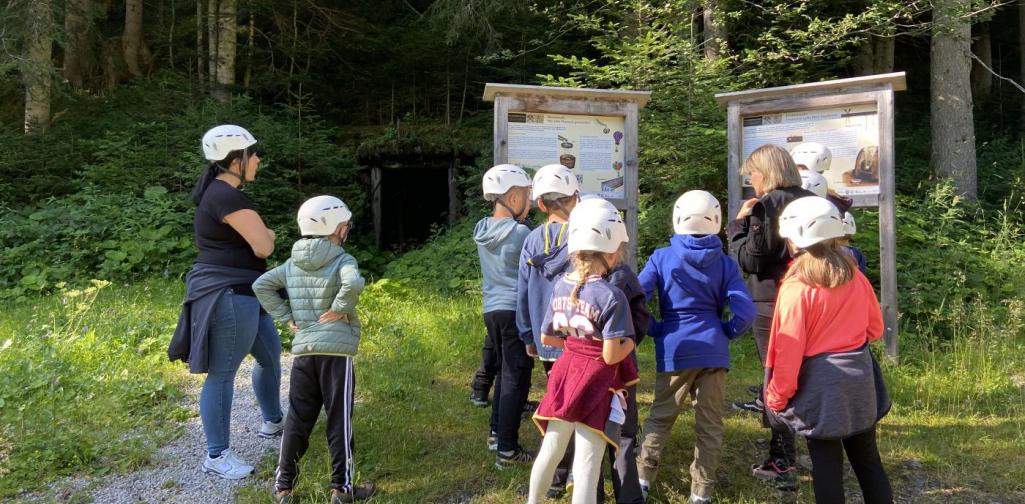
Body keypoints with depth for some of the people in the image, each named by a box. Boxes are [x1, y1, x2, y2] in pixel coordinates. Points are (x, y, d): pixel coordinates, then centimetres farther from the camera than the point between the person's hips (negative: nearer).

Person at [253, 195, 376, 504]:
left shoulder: (292, 263, 8)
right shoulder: (343, 261, -10)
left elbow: (261, 286, 9)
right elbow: (353, 284, -31)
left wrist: (287, 317, 7)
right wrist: (339, 309, -15)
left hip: (303, 351, 5)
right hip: (335, 351, -5)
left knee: (297, 419, 14)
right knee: (339, 420, 5)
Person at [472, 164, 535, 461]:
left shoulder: (482, 230, 6)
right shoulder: (520, 233, -16)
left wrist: (519, 220, 8)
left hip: (491, 308, 8)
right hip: (516, 311, -8)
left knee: (504, 372, 20)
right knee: (516, 378, 0)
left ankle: (496, 433, 28)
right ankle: (507, 447, 6)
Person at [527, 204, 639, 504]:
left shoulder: (559, 285, 0)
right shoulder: (611, 296, -20)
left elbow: (546, 337, 9)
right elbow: (611, 356, -20)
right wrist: (630, 342, -1)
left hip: (564, 374, 7)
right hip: (595, 385, -6)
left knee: (551, 450, 23)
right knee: (587, 464, 3)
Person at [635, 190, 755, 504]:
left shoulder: (661, 257, -3)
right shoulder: (724, 263, 0)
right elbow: (745, 312, -9)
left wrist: (654, 331, 3)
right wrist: (726, 333, 7)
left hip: (674, 350, 0)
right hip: (713, 350, 1)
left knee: (660, 416, 16)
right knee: (710, 423, 11)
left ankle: (643, 479, 18)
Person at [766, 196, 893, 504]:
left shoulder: (796, 286, -16)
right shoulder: (856, 277, 2)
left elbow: (789, 350, -15)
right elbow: (875, 328, 13)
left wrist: (777, 398, -6)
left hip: (820, 384, -6)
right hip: (860, 378, 6)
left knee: (826, 465, 5)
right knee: (867, 459, 17)